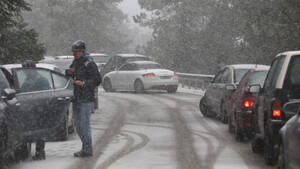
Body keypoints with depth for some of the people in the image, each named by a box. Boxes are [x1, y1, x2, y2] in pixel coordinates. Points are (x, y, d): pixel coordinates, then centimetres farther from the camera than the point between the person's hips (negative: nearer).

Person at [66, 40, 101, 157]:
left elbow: (97, 80, -14)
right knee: (78, 125, 12)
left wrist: (84, 83, -26)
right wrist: (68, 72, 2)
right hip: (76, 99, 9)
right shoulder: (75, 62, 16)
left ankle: (87, 150, -4)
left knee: (84, 124, -8)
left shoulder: (89, 63, -9)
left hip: (86, 99, -9)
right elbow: (67, 77, 25)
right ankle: (86, 147, 22)